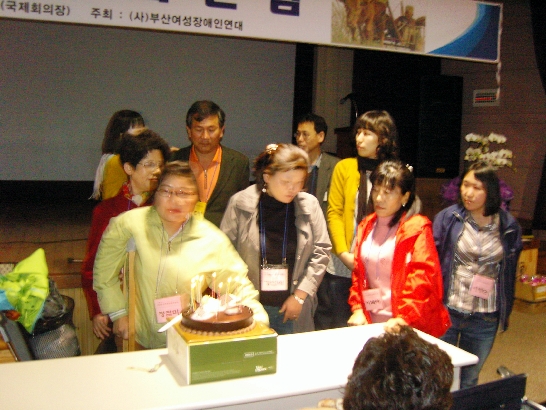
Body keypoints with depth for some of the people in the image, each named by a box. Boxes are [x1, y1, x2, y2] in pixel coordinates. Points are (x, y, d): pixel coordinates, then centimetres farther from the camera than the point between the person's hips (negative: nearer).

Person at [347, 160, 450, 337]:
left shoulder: (417, 228, -7)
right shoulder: (366, 226, 10)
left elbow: (421, 279, -13)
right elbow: (358, 274, 13)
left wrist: (404, 318, -20)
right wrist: (358, 310, 3)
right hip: (371, 322, 5)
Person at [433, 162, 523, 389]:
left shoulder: (509, 227, -1)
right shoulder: (447, 218, -7)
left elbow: (510, 272, 7)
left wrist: (506, 311, 6)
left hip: (485, 319, 2)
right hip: (447, 311, -1)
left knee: (468, 381, 18)